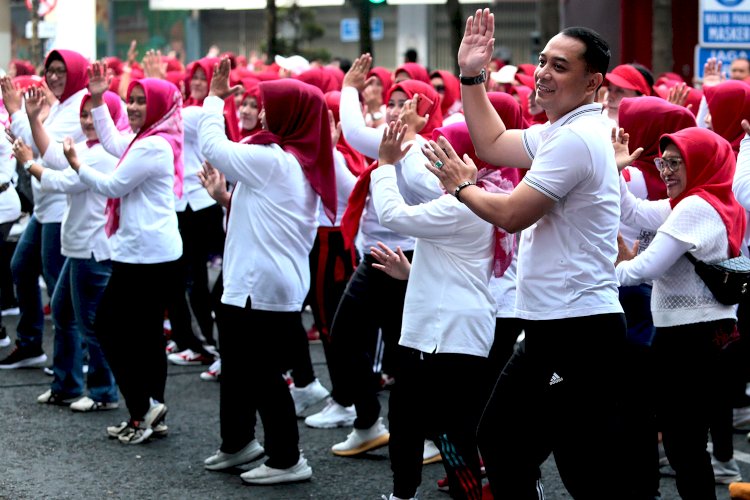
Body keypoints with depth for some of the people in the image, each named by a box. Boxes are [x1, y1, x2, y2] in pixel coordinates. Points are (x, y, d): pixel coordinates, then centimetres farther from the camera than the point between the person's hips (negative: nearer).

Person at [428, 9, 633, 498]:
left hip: (580, 331, -11)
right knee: (501, 439, 22)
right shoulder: (560, 130, 13)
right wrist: (471, 76, 16)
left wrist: (462, 187, 1)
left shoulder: (576, 138, -18)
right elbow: (493, 144, 22)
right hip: (552, 328, 11)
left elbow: (511, 214, -18)